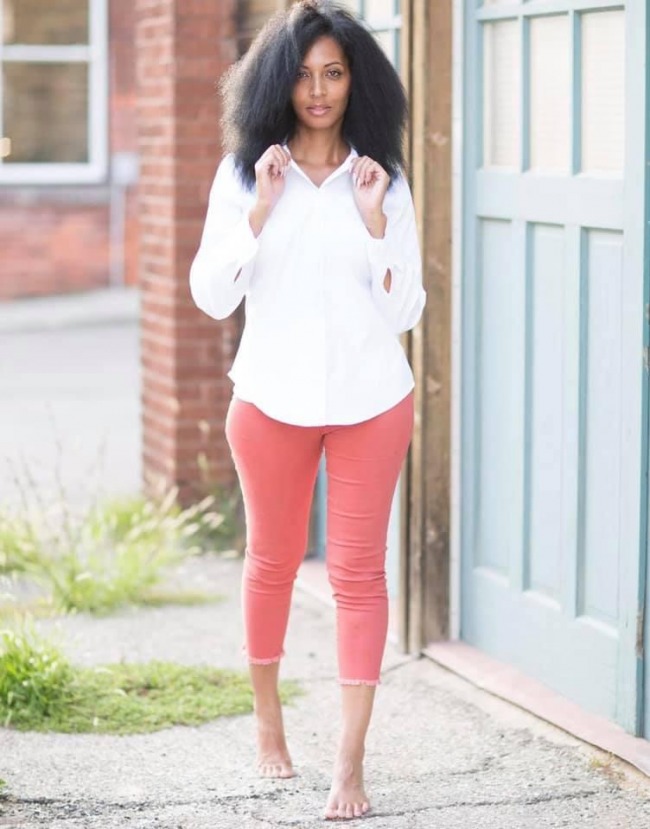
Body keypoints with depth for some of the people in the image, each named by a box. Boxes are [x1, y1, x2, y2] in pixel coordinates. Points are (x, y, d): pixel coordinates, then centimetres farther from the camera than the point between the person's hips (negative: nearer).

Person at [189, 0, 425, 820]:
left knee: (358, 572, -1)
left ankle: (350, 762, 0)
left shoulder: (383, 181, 0)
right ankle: (267, 718, 32)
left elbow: (404, 312, -2)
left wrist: (374, 223, -14)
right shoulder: (244, 174, 0)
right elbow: (210, 295, -6)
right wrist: (260, 212, -15)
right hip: (273, 397, 1)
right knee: (272, 560, 13)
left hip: (370, 400, 0)